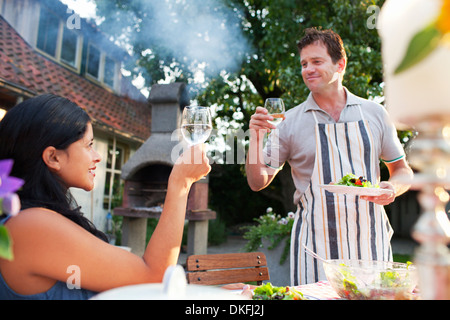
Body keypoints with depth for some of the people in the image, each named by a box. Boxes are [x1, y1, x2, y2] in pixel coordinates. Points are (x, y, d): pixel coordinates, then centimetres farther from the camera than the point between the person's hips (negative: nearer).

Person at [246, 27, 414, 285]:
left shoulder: (374, 113, 6)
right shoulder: (290, 121, 0)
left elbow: (403, 170, 15)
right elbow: (258, 182, 0)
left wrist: (392, 188, -7)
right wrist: (256, 138, -14)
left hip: (370, 243, 2)